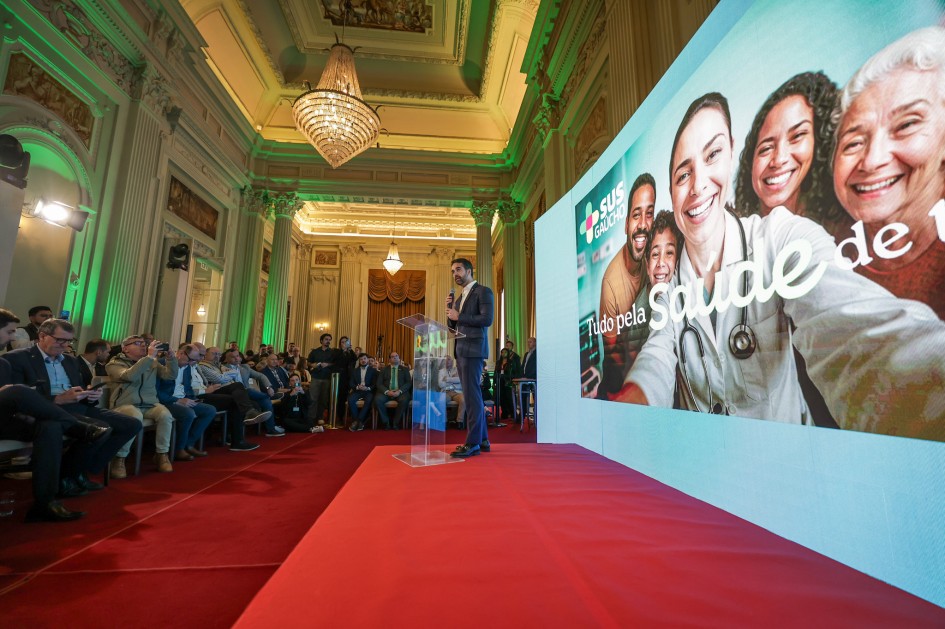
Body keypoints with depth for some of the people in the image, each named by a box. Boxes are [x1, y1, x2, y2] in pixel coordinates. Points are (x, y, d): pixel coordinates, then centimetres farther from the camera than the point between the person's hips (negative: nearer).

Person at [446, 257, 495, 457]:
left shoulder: (483, 291, -3)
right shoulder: (459, 297, 22)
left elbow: (487, 319, -16)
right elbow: (453, 326, 22)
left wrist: (458, 316, -12)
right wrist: (450, 310, 5)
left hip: (473, 349, -9)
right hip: (460, 351, 9)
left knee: (472, 395, -8)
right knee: (472, 395, 10)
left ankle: (473, 442, -2)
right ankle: (483, 440, 18)